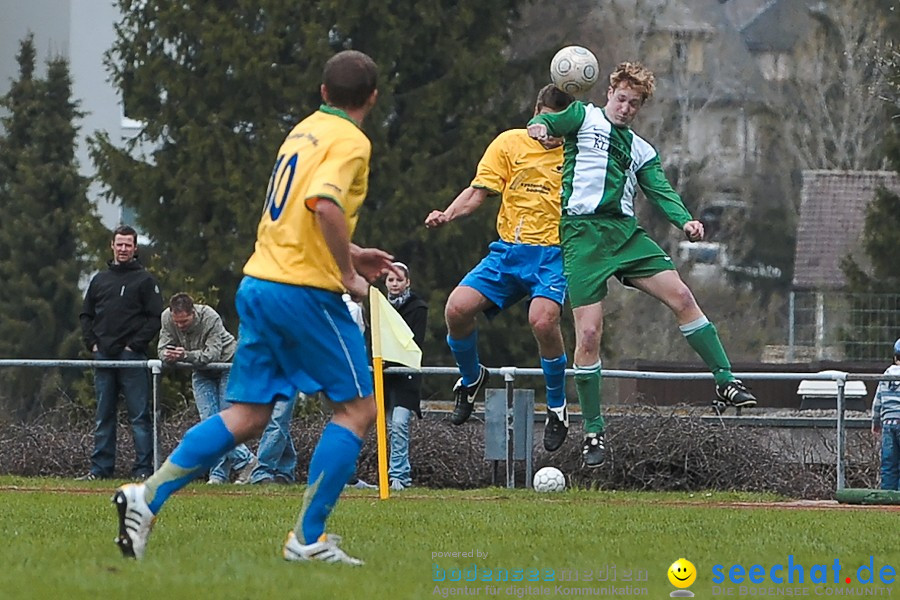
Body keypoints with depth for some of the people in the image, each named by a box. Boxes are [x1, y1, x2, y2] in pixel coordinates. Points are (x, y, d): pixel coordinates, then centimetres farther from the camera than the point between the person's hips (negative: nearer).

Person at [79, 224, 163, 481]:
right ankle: (101, 467, 10)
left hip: (132, 357, -5)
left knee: (139, 416, -5)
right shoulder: (100, 280, 16)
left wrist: (135, 344, -11)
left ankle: (143, 468, -4)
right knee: (103, 417, 7)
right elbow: (86, 314, 20)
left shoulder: (145, 280, 2)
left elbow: (155, 318, -3)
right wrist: (92, 342, 5)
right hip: (103, 356, 5)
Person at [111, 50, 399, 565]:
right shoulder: (350, 141, -9)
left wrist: (349, 255, 30)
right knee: (357, 408, 2)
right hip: (306, 290, -8)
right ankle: (308, 538, -2)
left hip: (259, 284, 8)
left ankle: (149, 496, -3)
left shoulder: (304, 131, 18)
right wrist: (349, 275, -17)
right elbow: (325, 204, -27)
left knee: (247, 417, 8)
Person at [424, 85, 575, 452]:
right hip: (508, 251, 3)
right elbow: (478, 192, 3)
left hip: (554, 253, -3)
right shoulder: (510, 143, 6)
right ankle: (471, 377, 16)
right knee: (457, 308, -17)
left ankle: (557, 407, -6)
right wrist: (448, 215, -13)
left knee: (542, 319, -30)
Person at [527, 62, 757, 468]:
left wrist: (685, 221, -10)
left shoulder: (642, 151, 20)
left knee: (680, 296, -11)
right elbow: (548, 123, 5)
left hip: (626, 232, 4)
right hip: (582, 233, -4)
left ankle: (725, 382, -2)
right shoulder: (584, 117, 11)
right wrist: (540, 125, -21)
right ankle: (593, 431, 0)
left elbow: (662, 192, 10)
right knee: (588, 334, -9)